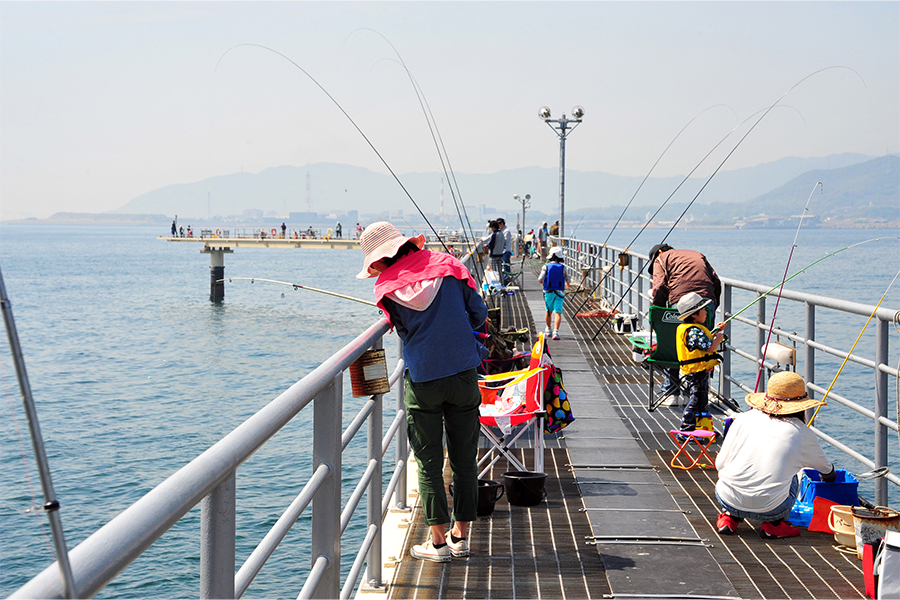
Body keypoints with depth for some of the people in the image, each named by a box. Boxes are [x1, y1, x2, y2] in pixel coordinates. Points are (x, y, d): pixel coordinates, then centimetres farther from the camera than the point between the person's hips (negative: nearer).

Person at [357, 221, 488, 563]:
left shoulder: (386, 288, -4)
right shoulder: (447, 265, 1)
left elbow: (403, 329, 6)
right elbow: (478, 313, 6)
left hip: (422, 380, -2)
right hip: (463, 372, 2)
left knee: (429, 461, 6)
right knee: (463, 458, 11)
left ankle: (438, 541, 5)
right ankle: (460, 535, 18)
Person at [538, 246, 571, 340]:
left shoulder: (546, 267, -7)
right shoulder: (563, 268, -4)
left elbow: (540, 280, -14)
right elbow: (567, 280, 2)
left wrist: (541, 281, 11)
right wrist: (567, 285, 26)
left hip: (548, 292, 1)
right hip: (559, 293, -1)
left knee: (549, 311, 20)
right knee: (558, 312, -6)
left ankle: (548, 330, 36)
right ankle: (556, 332, -22)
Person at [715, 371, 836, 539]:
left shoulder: (743, 420, 6)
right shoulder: (802, 433, 6)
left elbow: (720, 464, 8)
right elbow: (825, 468, 26)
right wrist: (830, 476, 52)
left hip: (727, 500, 2)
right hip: (769, 509, -1)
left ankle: (729, 516, 19)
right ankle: (773, 524, 11)